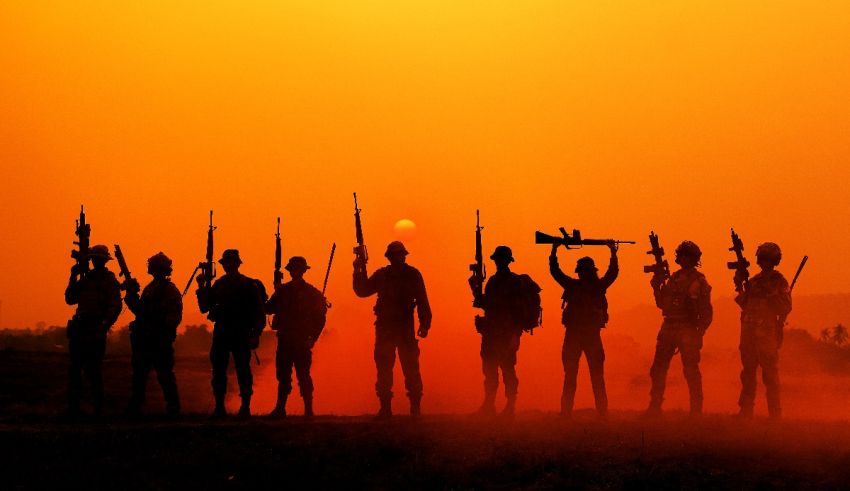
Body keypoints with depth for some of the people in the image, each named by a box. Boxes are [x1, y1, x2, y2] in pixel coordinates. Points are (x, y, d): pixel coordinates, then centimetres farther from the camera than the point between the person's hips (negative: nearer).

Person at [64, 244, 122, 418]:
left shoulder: (110, 281, -2)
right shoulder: (85, 277, 17)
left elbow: (115, 307, -11)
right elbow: (70, 299, 16)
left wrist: (104, 326, -24)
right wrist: (73, 278, 6)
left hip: (95, 332, -6)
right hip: (79, 330, 6)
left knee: (93, 371, -6)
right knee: (74, 369, 5)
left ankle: (98, 409, 0)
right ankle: (73, 408, 10)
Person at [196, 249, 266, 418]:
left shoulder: (249, 285, -1)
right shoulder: (218, 285, 12)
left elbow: (259, 313, -2)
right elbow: (204, 307, 12)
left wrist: (255, 335, -10)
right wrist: (201, 288, 0)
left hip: (241, 334, -5)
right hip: (221, 333, 5)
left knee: (243, 371, -5)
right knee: (218, 370, 3)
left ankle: (245, 407, 1)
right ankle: (219, 407, 9)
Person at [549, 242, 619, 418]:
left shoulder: (598, 286, 6)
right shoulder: (573, 285, 8)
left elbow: (612, 273, -4)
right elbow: (555, 271, 6)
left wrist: (613, 254, -15)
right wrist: (554, 250, -3)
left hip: (593, 335, -1)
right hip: (572, 334, 1)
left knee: (597, 377, -1)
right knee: (570, 376, 3)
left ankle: (602, 413, 1)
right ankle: (566, 412, 4)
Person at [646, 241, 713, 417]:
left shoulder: (699, 281, -3)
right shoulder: (673, 278, 14)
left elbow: (706, 312, -4)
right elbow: (662, 304, 18)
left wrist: (699, 333, -14)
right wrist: (657, 287, 4)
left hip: (688, 330, -6)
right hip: (668, 328, 6)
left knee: (691, 372, -5)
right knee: (658, 369, 6)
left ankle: (696, 411, 0)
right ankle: (654, 408, 14)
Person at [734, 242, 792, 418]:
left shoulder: (779, 281, -1)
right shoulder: (754, 280, 15)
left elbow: (786, 308, -7)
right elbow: (745, 305, 14)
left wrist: (770, 292, -15)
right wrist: (740, 287, 1)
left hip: (767, 333, -6)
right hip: (749, 331, 6)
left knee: (770, 375, -6)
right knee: (748, 373, 10)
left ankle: (775, 414, -4)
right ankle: (745, 412, 16)